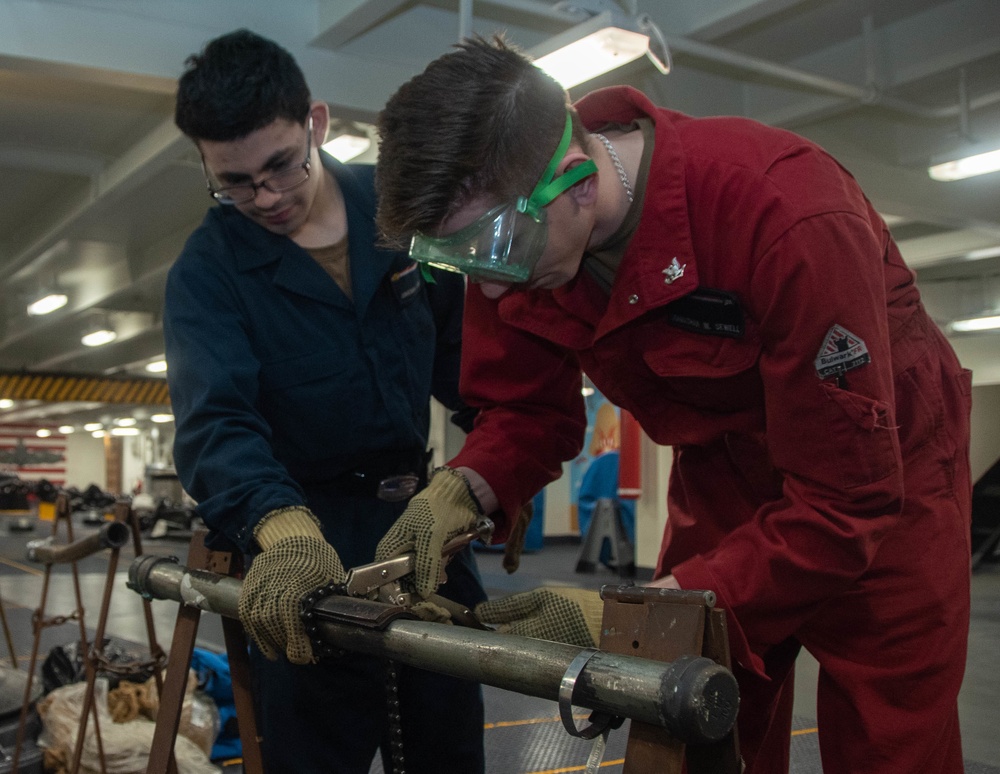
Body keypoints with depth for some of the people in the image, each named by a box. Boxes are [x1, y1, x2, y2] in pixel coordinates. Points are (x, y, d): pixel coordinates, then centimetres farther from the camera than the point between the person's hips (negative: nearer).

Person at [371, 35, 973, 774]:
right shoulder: (508, 231, -18)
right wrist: (465, 492, -26)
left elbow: (844, 504, -33)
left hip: (885, 486, -4)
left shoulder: (786, 215, -36)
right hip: (723, 485, 5)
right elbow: (525, 408, -5)